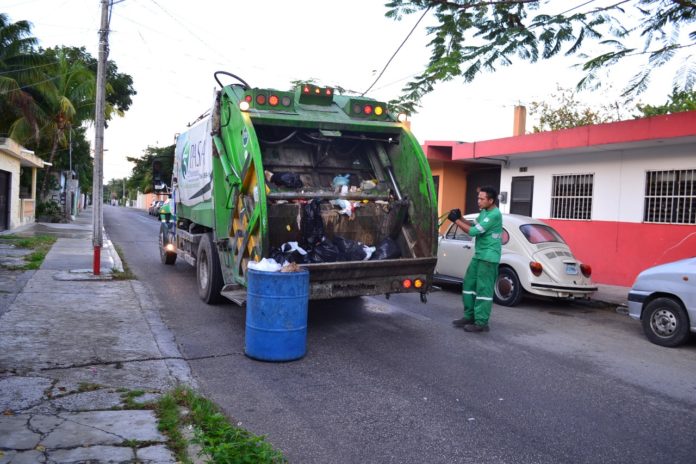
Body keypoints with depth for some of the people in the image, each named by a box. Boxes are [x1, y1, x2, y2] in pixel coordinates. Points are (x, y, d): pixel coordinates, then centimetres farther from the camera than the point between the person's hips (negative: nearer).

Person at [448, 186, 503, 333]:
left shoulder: (494, 214, -18)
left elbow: (474, 232, -20)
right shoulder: (484, 212, 12)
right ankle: (469, 316, 21)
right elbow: (473, 227, 17)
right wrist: (460, 218, 2)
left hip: (489, 257, -10)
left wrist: (456, 220, -15)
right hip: (479, 255, 10)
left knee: (483, 289, -7)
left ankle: (481, 323, -1)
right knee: (469, 284, 12)